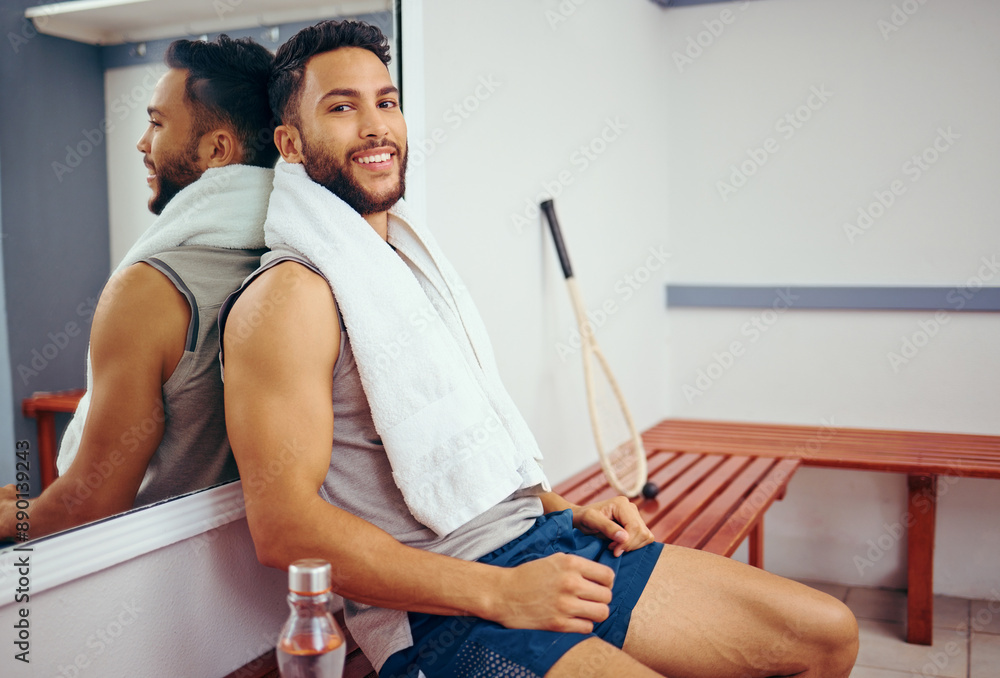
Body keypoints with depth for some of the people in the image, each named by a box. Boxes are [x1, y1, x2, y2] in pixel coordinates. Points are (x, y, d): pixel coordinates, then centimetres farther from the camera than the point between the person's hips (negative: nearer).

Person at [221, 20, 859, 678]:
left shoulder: (412, 258, 17)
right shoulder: (289, 296, -11)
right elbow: (284, 527, -18)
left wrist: (569, 512, 8)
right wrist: (498, 592, -21)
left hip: (545, 543, 8)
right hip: (441, 612, -8)